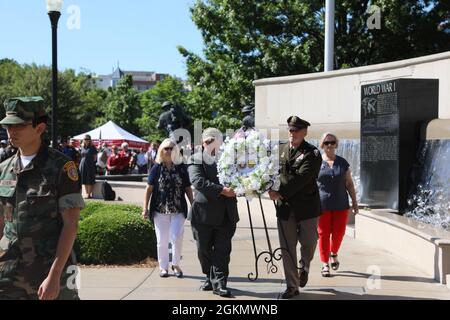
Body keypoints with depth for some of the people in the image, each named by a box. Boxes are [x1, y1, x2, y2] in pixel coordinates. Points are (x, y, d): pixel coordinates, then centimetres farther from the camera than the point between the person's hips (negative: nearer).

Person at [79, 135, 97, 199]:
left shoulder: (92, 148, -2)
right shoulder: (82, 147, 13)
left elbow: (95, 157, -3)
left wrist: (92, 163, -9)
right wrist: (82, 163, 10)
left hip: (90, 165, -6)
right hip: (83, 165, 6)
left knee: (90, 181, -5)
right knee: (84, 180, 8)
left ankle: (89, 194, -2)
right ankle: (87, 193, 15)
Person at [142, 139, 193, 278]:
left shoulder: (181, 168, 4)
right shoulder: (157, 168, 2)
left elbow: (188, 188, 8)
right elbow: (149, 189, 3)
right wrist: (145, 208, -3)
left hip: (178, 210, 0)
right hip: (160, 210, 0)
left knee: (177, 237, -8)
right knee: (162, 240, 6)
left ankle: (176, 264, 13)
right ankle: (163, 267, 19)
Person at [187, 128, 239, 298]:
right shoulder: (195, 160, -2)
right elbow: (198, 181, -17)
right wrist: (221, 190, -25)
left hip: (226, 215, 1)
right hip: (203, 213, -1)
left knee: (222, 250, -1)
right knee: (204, 249, 10)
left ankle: (219, 282, 3)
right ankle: (210, 277, 29)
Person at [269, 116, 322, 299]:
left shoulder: (312, 154, -9)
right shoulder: (281, 151, 7)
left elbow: (300, 178, -19)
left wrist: (281, 193, -24)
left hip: (307, 206, -3)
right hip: (285, 208, 3)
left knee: (308, 243, 7)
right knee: (287, 248, 3)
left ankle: (304, 267, 39)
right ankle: (292, 286, 12)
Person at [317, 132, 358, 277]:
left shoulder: (343, 163, 9)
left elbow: (349, 184, 12)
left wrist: (354, 201, 8)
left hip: (340, 205, 2)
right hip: (322, 205, -2)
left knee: (339, 232, 2)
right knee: (323, 233, -2)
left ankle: (334, 253, 31)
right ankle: (325, 263, 9)